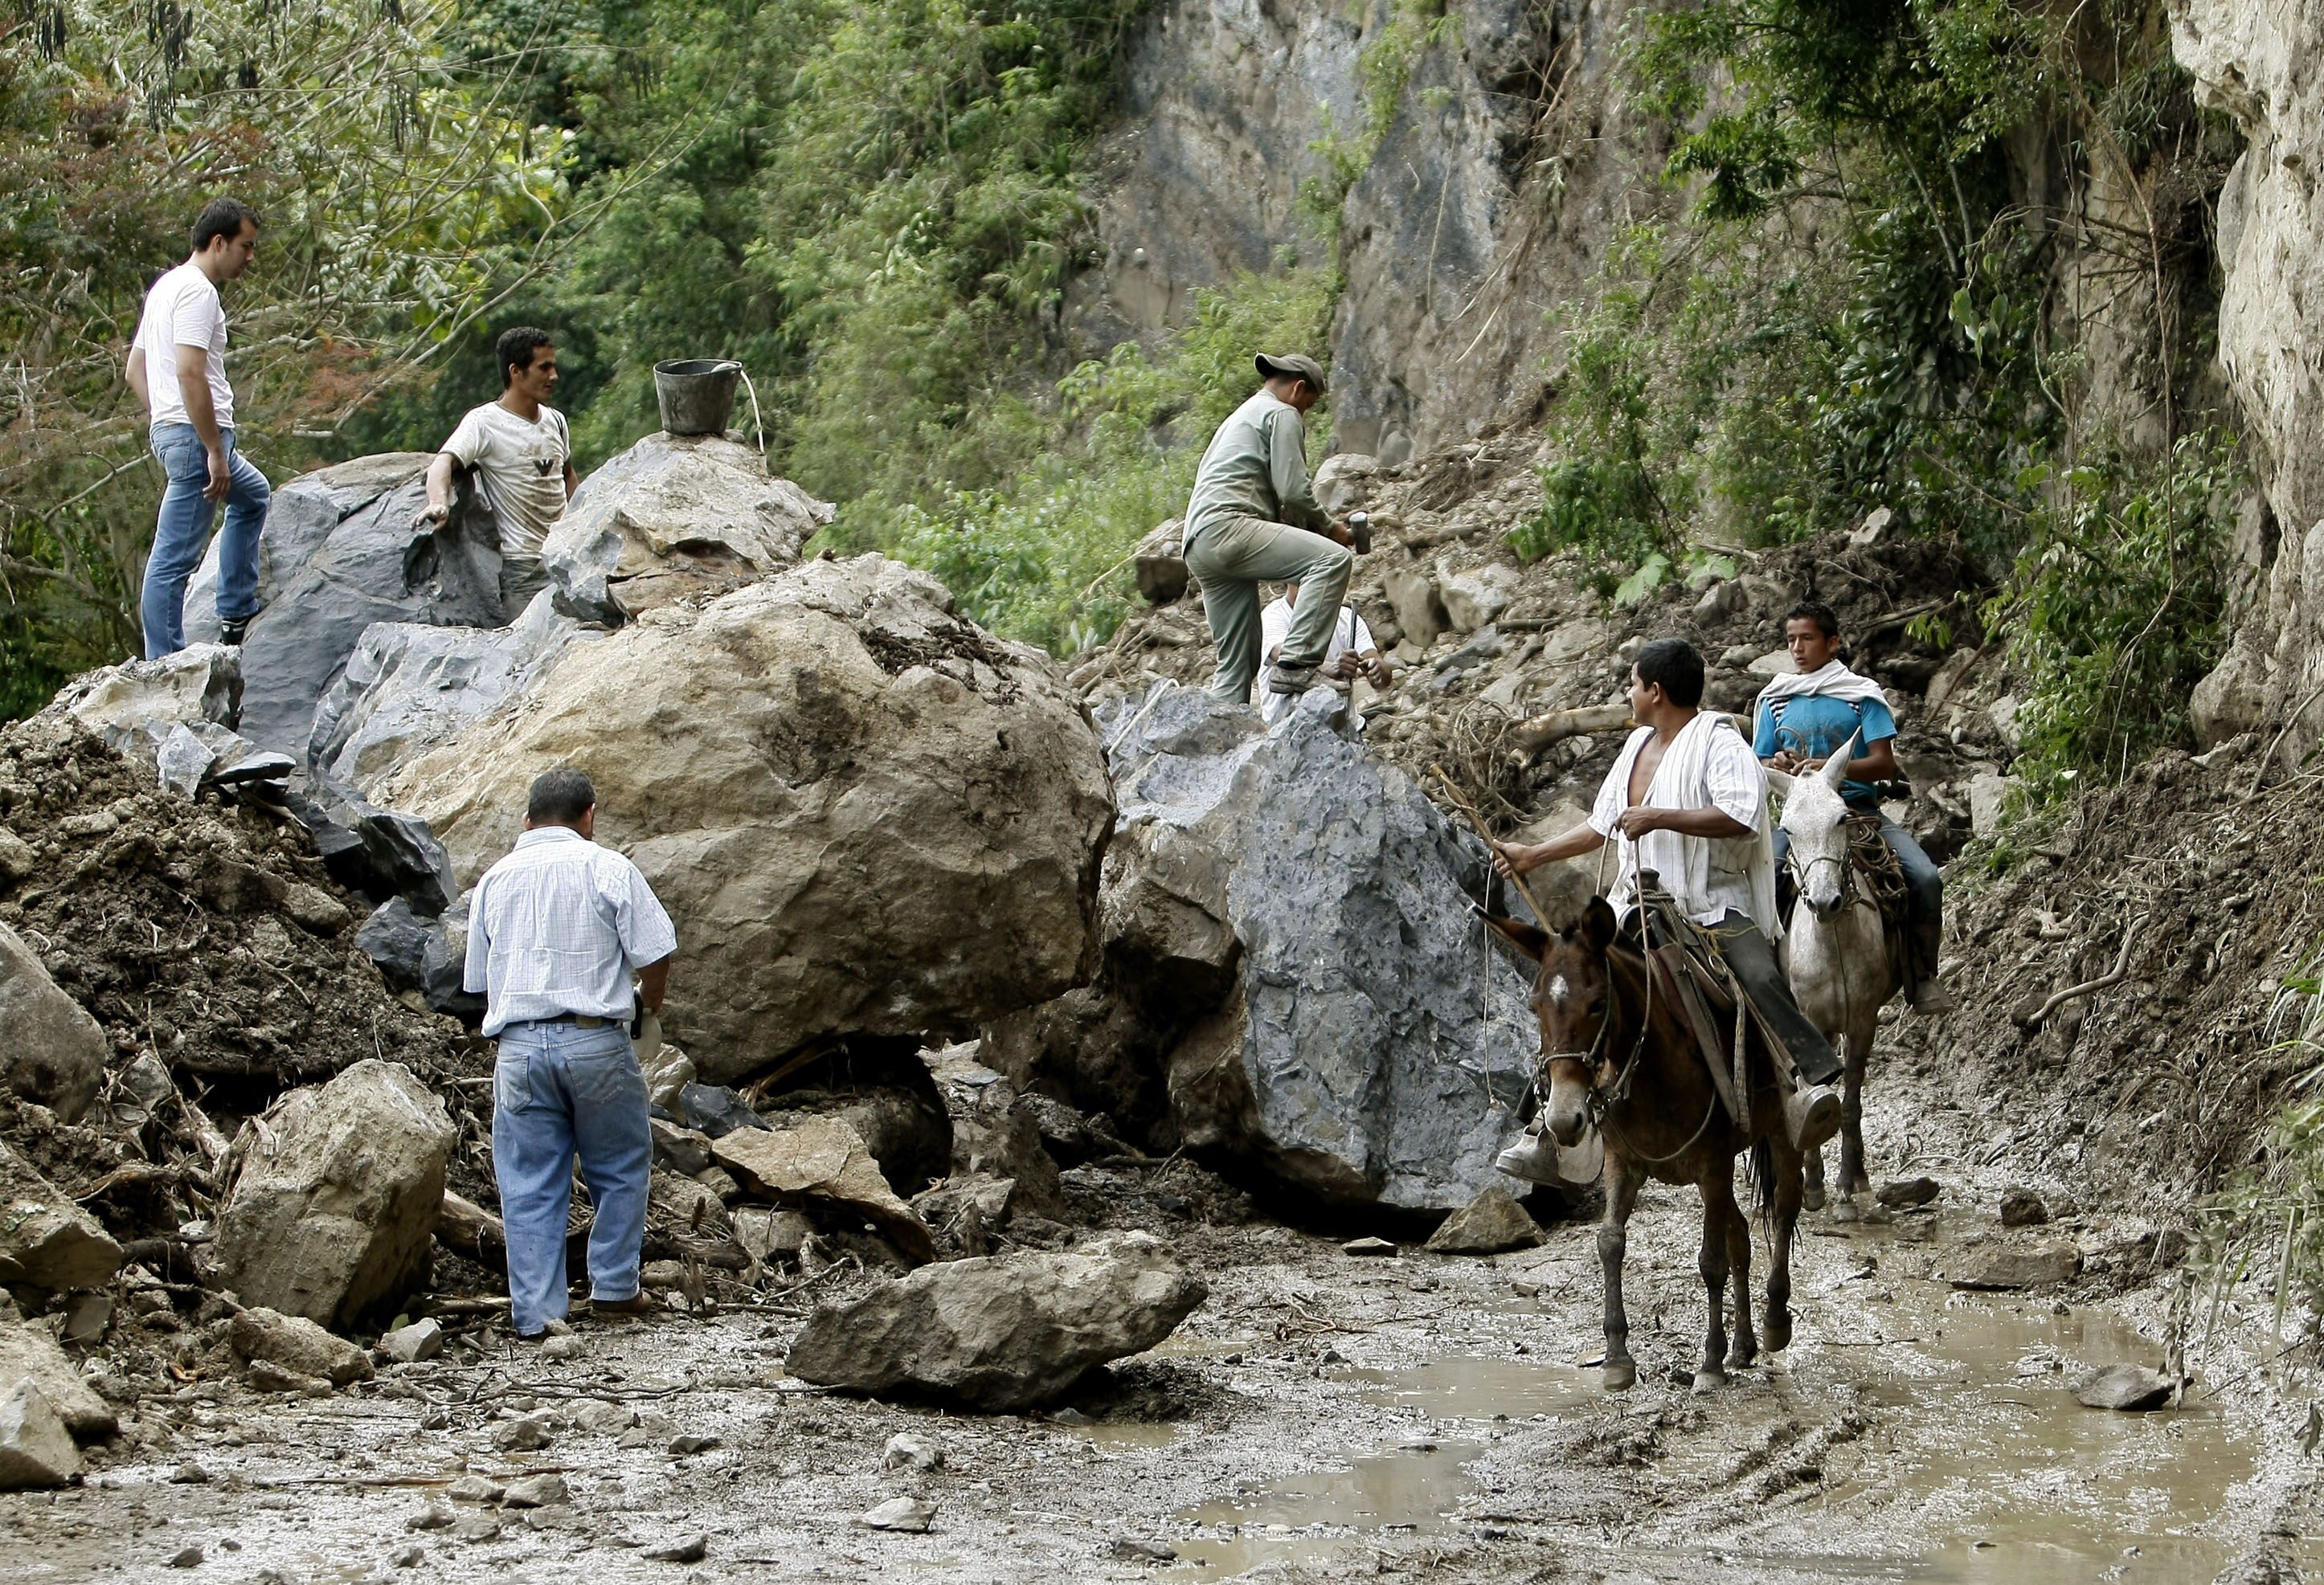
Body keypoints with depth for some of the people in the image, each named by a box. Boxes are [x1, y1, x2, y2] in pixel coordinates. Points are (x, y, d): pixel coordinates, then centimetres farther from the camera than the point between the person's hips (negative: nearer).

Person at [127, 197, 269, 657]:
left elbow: (134, 369, 23)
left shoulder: (166, 286, 18)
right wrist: (216, 452, -22)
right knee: (174, 558, -9)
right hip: (196, 434, -11)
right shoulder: (197, 291, -14)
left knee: (253, 496, 31)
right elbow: (190, 373, -24)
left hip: (168, 429, 11)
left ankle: (236, 614, 30)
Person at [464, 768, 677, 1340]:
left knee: (529, 1186, 5)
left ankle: (535, 1310, 4)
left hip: (519, 1046, 3)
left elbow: (480, 980, 17)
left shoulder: (494, 880, 13)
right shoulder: (606, 868, -1)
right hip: (594, 1041, -3)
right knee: (620, 1169, 14)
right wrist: (650, 1002, 14)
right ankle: (613, 1287, 15)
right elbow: (655, 953, -5)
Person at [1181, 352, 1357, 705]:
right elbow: (1294, 490, -6)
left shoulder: (1241, 416, 36)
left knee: (1237, 662, 11)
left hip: (1198, 548, 10)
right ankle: (1296, 664, -30)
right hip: (1228, 527, -10)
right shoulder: (1283, 415, 5)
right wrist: (1327, 528, 9)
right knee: (1333, 559, -20)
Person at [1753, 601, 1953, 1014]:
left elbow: (1884, 764, -6)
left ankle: (1922, 976, -8)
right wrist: (1778, 764, -11)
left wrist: (1829, 767, -22)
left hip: (1859, 807, -1)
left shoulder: (1862, 695, 3)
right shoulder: (1775, 700, 11)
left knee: (1925, 878, -21)